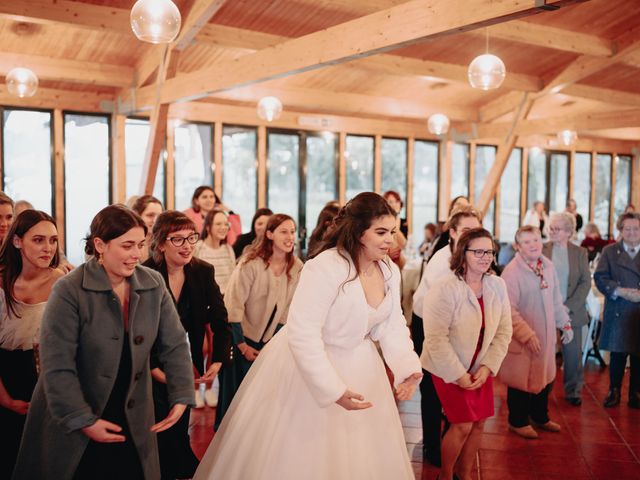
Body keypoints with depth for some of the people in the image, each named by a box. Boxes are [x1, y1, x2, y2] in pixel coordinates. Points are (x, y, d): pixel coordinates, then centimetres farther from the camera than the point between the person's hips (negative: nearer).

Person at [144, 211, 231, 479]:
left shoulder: (204, 272, -8)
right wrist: (155, 370, -20)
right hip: (151, 369, -3)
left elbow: (220, 320, -3)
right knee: (160, 432, 2)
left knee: (179, 430, 14)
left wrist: (218, 360, -13)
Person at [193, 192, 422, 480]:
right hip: (307, 366, -6)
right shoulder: (325, 268, -28)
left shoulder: (391, 271, -4)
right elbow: (302, 336, -30)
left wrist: (407, 368, -15)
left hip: (358, 367, 7)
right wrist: (333, 390, -30)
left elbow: (393, 325, 2)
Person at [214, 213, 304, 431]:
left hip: (268, 339, 4)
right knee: (236, 391, 5)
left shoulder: (297, 268, -8)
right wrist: (243, 346, -14)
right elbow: (233, 305, -18)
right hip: (242, 338, -4)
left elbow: (288, 307, 3)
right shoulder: (251, 263, -21)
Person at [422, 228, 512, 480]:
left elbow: (503, 331, -1)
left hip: (481, 368, 5)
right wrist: (458, 375, -18)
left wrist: (487, 367, -9)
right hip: (449, 368, -5)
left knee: (478, 423, 10)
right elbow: (436, 339, -22)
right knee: (463, 425, -4)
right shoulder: (445, 289, -22)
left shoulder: (497, 285, -6)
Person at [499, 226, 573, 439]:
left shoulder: (548, 267, 4)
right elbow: (509, 309, -21)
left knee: (544, 378, 18)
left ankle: (540, 417, 38)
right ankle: (518, 422, 25)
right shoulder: (512, 271, -17)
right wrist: (527, 335, -22)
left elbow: (556, 300, 15)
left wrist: (565, 323, 15)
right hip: (522, 339, -6)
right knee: (522, 380, 6)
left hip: (546, 336, 6)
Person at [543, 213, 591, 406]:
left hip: (572, 311, 1)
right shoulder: (541, 250, 1)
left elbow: (586, 282, -1)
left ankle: (573, 392, 20)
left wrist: (569, 306, -12)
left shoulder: (580, 253, 4)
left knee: (573, 354, 5)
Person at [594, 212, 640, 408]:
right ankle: (614, 391, 23)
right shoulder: (610, 251, 6)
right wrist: (620, 291, -16)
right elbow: (600, 277, -2)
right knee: (617, 354, 7)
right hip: (618, 313, 0)